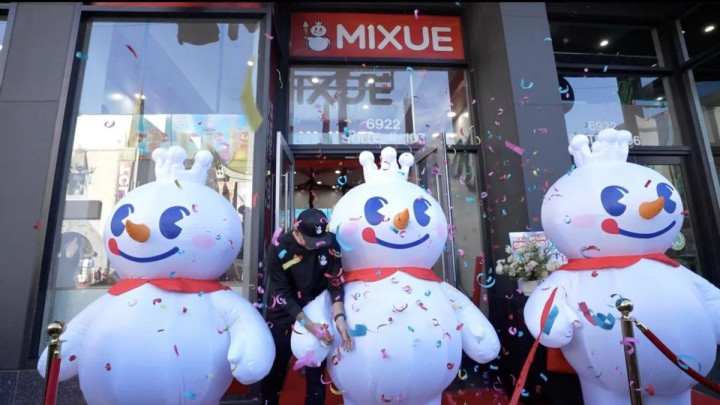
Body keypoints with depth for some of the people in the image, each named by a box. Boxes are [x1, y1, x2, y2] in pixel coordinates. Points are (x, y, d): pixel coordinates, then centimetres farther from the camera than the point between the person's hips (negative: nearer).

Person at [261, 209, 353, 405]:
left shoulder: (331, 243, -17)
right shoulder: (278, 248, -20)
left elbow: (336, 283, -14)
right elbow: (282, 294, -18)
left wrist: (339, 317, -30)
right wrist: (308, 324, -27)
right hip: (284, 314, -1)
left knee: (316, 373, 7)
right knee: (275, 370, 9)